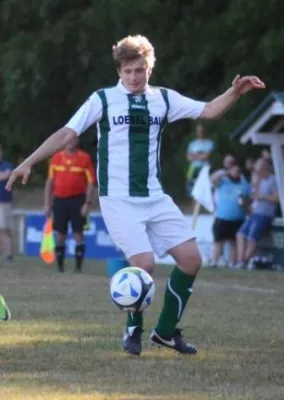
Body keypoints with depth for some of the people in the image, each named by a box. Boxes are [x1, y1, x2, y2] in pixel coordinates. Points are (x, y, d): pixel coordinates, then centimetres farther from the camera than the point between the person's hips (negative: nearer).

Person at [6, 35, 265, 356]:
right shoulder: (103, 100, -3)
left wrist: (234, 93, -13)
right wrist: (29, 162, -12)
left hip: (154, 198, 5)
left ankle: (166, 331, 14)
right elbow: (66, 134, -4)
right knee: (144, 263, -19)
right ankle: (133, 331, 7)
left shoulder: (164, 99, 7)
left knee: (191, 258, -3)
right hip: (118, 200, -5)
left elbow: (209, 111, 5)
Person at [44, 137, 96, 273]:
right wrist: (47, 204, 7)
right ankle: (59, 267, 10)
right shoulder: (56, 158, 8)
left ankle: (78, 267, 1)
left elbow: (90, 182, -1)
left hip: (77, 200, -3)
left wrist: (87, 203, -9)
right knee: (60, 235, 3)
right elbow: (50, 182, 12)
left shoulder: (85, 158, -1)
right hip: (60, 200, 3)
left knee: (78, 234, -4)